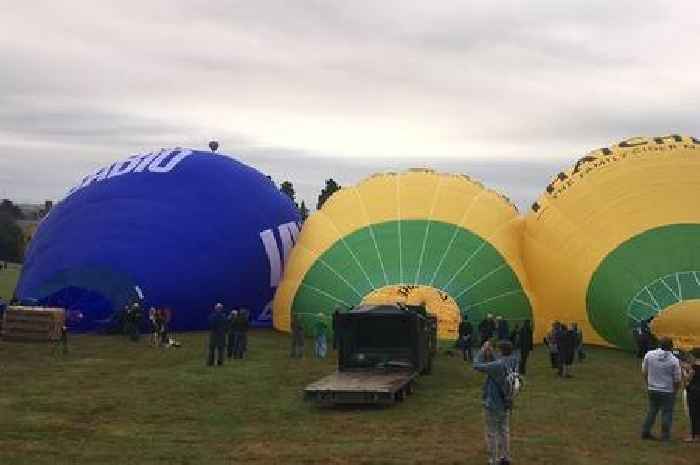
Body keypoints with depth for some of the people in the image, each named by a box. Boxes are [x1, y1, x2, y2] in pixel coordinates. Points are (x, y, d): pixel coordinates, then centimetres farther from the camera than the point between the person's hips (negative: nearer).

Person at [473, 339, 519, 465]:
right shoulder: (514, 362, -7)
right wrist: (490, 353, 2)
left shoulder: (498, 365, -28)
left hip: (493, 404, -7)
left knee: (492, 433, 6)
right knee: (504, 431, 21)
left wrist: (482, 351, -10)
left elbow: (477, 365, -20)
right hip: (506, 403, 7)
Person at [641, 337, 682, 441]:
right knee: (667, 413, 10)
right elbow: (677, 380, -11)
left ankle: (645, 432, 24)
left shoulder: (649, 355, -8)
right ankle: (665, 436, 16)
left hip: (652, 389, 4)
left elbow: (644, 372, 2)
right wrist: (675, 390, 9)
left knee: (652, 411, 19)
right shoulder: (674, 360, -17)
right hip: (668, 391, -4)